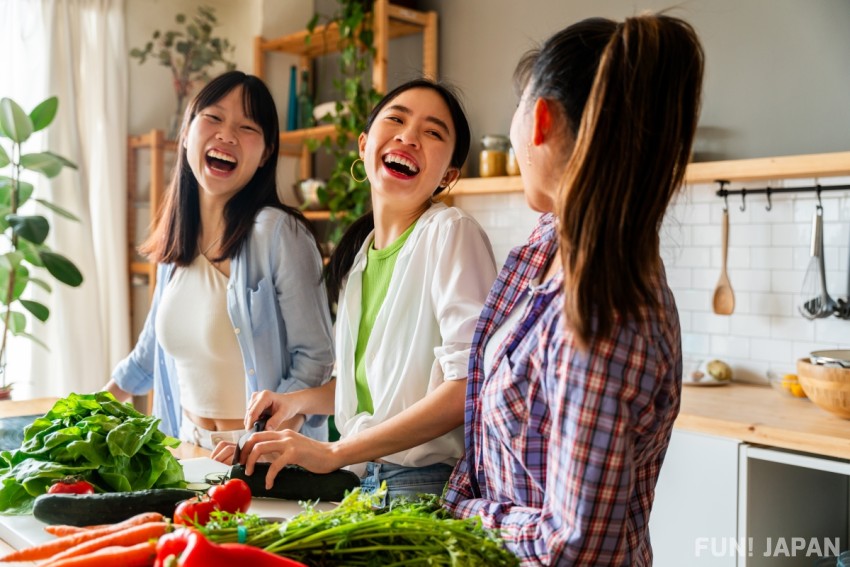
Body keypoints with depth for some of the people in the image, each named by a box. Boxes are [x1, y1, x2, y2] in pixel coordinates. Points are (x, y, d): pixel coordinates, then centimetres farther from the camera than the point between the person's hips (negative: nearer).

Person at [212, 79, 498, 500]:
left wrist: (333, 453, -20)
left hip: (428, 482, -6)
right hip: (364, 479, 6)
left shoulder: (451, 233, -11)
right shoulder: (358, 249, 11)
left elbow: (468, 387, -20)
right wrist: (298, 401, 6)